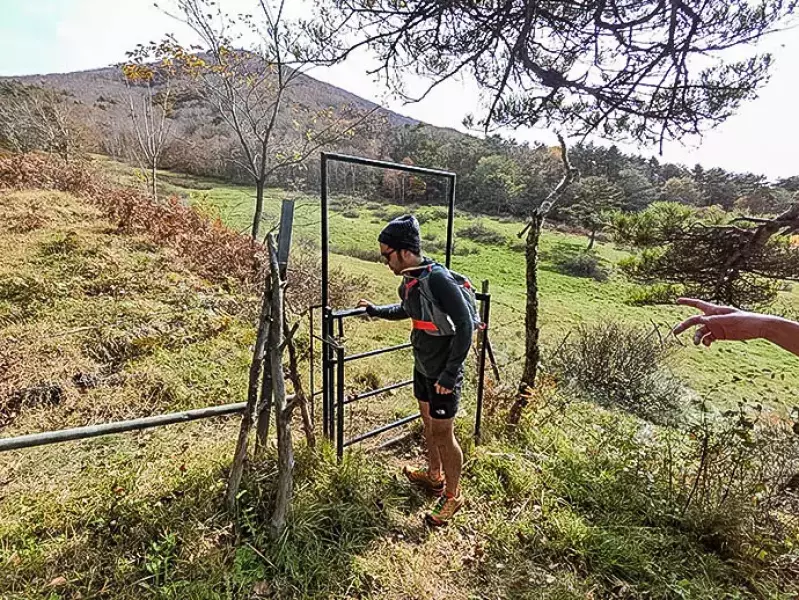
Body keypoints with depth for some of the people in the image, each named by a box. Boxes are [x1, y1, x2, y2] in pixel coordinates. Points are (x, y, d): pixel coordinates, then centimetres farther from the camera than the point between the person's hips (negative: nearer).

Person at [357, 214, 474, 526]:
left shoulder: (438, 279, -26)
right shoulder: (409, 279, 2)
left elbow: (465, 325, -25)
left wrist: (450, 373, -24)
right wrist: (375, 310, 27)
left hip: (443, 373, -9)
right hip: (423, 366, 9)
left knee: (442, 433, 6)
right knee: (428, 423, 23)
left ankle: (452, 496, 28)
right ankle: (434, 476, 45)